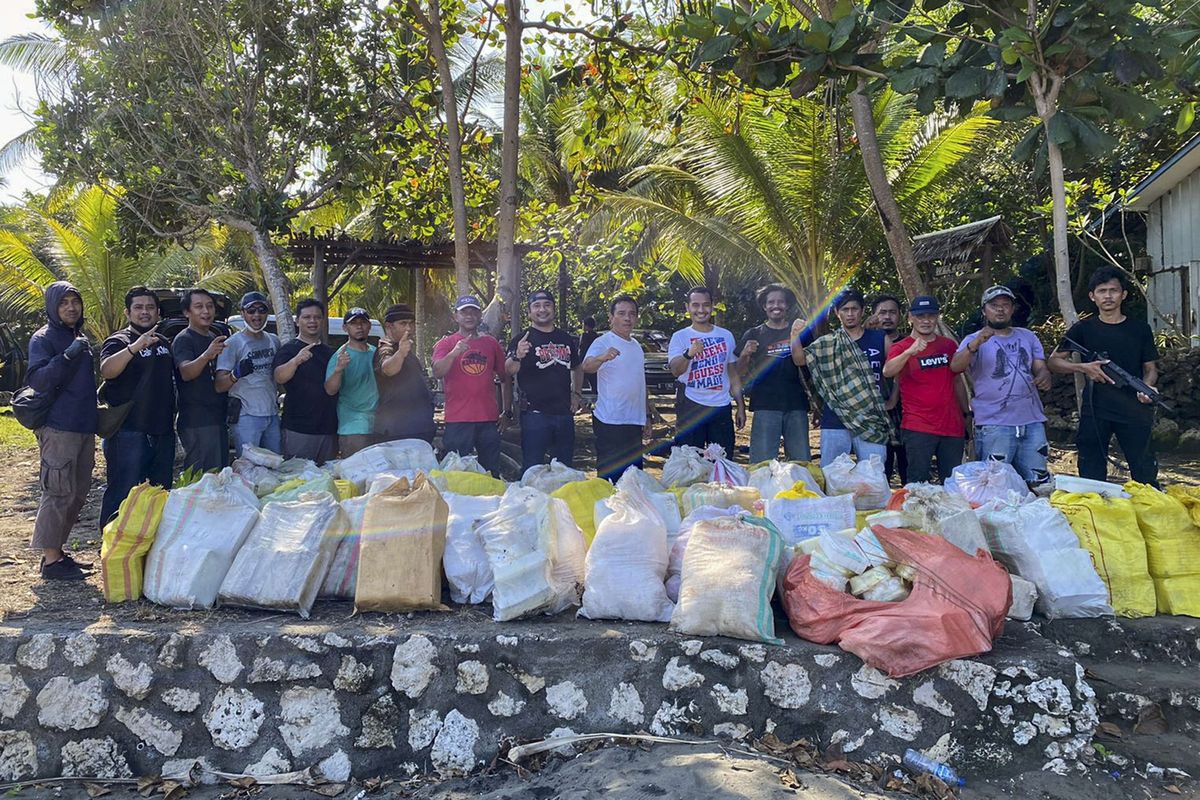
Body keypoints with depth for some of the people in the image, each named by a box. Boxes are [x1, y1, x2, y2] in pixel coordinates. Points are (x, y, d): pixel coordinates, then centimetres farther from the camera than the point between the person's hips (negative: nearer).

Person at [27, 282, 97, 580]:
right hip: (58, 428, -8)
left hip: (84, 427, 8)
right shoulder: (43, 339, -5)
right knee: (59, 493, -8)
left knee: (77, 494, 11)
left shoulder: (80, 337, 19)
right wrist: (67, 356, -27)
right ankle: (51, 560, -1)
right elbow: (38, 381, -16)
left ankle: (57, 551, 22)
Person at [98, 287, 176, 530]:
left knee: (162, 491, 16)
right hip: (129, 431, -7)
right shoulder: (118, 341, -7)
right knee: (123, 494, -6)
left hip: (162, 430, 7)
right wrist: (135, 347, -41)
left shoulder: (164, 342, 15)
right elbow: (106, 370, -28)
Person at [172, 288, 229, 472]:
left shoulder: (215, 338, 18)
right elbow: (186, 373, -26)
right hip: (197, 422, -8)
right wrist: (206, 356, -43)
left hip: (218, 418, 9)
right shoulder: (183, 339, -7)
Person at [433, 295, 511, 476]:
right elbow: (437, 373, -15)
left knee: (492, 475, 9)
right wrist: (454, 353, -32)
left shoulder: (491, 343, 12)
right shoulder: (446, 343, 2)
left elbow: (505, 378, 19)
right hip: (458, 421, -3)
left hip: (489, 420, 3)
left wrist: (507, 411, 14)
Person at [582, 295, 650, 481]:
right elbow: (586, 367, -29)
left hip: (634, 423, 8)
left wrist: (645, 417, 22)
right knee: (610, 475, -5)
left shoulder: (636, 346, 15)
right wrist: (602, 358, -51)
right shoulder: (603, 342, -9)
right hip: (610, 422, -8)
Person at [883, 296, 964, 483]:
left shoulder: (949, 345, 13)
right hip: (918, 428, -4)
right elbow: (887, 372, -22)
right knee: (919, 485, -4)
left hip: (952, 426, 4)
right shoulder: (901, 348, -1)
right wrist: (910, 352, -37)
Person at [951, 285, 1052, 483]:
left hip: (1032, 422, 5)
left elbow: (1041, 368, 15)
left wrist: (1044, 377, -11)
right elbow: (955, 366, -17)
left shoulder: (1028, 337, 18)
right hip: (994, 425, -4)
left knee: (1037, 484, 6)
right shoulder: (974, 340, 1)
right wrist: (977, 343, -35)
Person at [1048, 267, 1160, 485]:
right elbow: (1054, 361, 5)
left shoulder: (1140, 329, 9)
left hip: (1134, 410, 0)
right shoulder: (1083, 329, 6)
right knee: (1092, 475, 4)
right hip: (1095, 411, 0)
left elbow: (1150, 368, 12)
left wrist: (1148, 388, -9)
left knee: (1145, 474, -1)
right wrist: (1083, 368, -11)